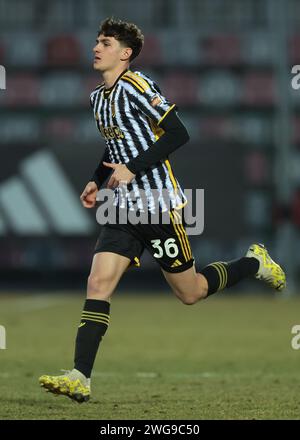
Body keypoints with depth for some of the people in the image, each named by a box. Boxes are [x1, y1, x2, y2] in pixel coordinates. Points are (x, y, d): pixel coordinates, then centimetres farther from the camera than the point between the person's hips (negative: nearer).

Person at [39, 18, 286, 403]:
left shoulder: (135, 86, -13)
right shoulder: (97, 97, 13)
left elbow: (178, 134, -17)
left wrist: (132, 169, -20)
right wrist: (97, 181, 14)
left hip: (159, 205, -7)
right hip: (123, 209, 7)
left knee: (190, 293, 5)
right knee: (98, 283, -10)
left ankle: (254, 263, 30)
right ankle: (80, 379, -16)